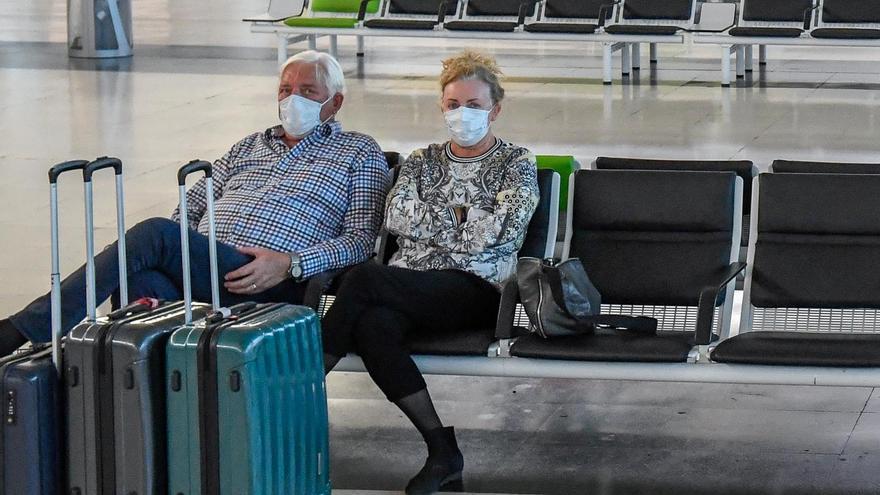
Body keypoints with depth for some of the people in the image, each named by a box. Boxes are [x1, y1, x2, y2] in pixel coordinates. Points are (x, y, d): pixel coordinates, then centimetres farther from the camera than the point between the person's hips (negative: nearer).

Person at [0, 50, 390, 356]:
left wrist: (290, 264, -14)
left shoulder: (360, 154, 16)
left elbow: (361, 239, 3)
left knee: (156, 233, -29)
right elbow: (189, 207, 28)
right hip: (196, 263, 5)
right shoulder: (249, 147, 32)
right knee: (144, 278, -34)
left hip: (270, 289, -5)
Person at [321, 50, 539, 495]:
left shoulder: (516, 163, 14)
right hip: (407, 289, 4)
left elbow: (502, 229, -3)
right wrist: (464, 220, -1)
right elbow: (395, 216, 6)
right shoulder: (422, 161, 25)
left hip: (475, 290, -4)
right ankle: (443, 450, -35)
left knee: (364, 278, -31)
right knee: (372, 324, -36)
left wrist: (434, 218, 1)